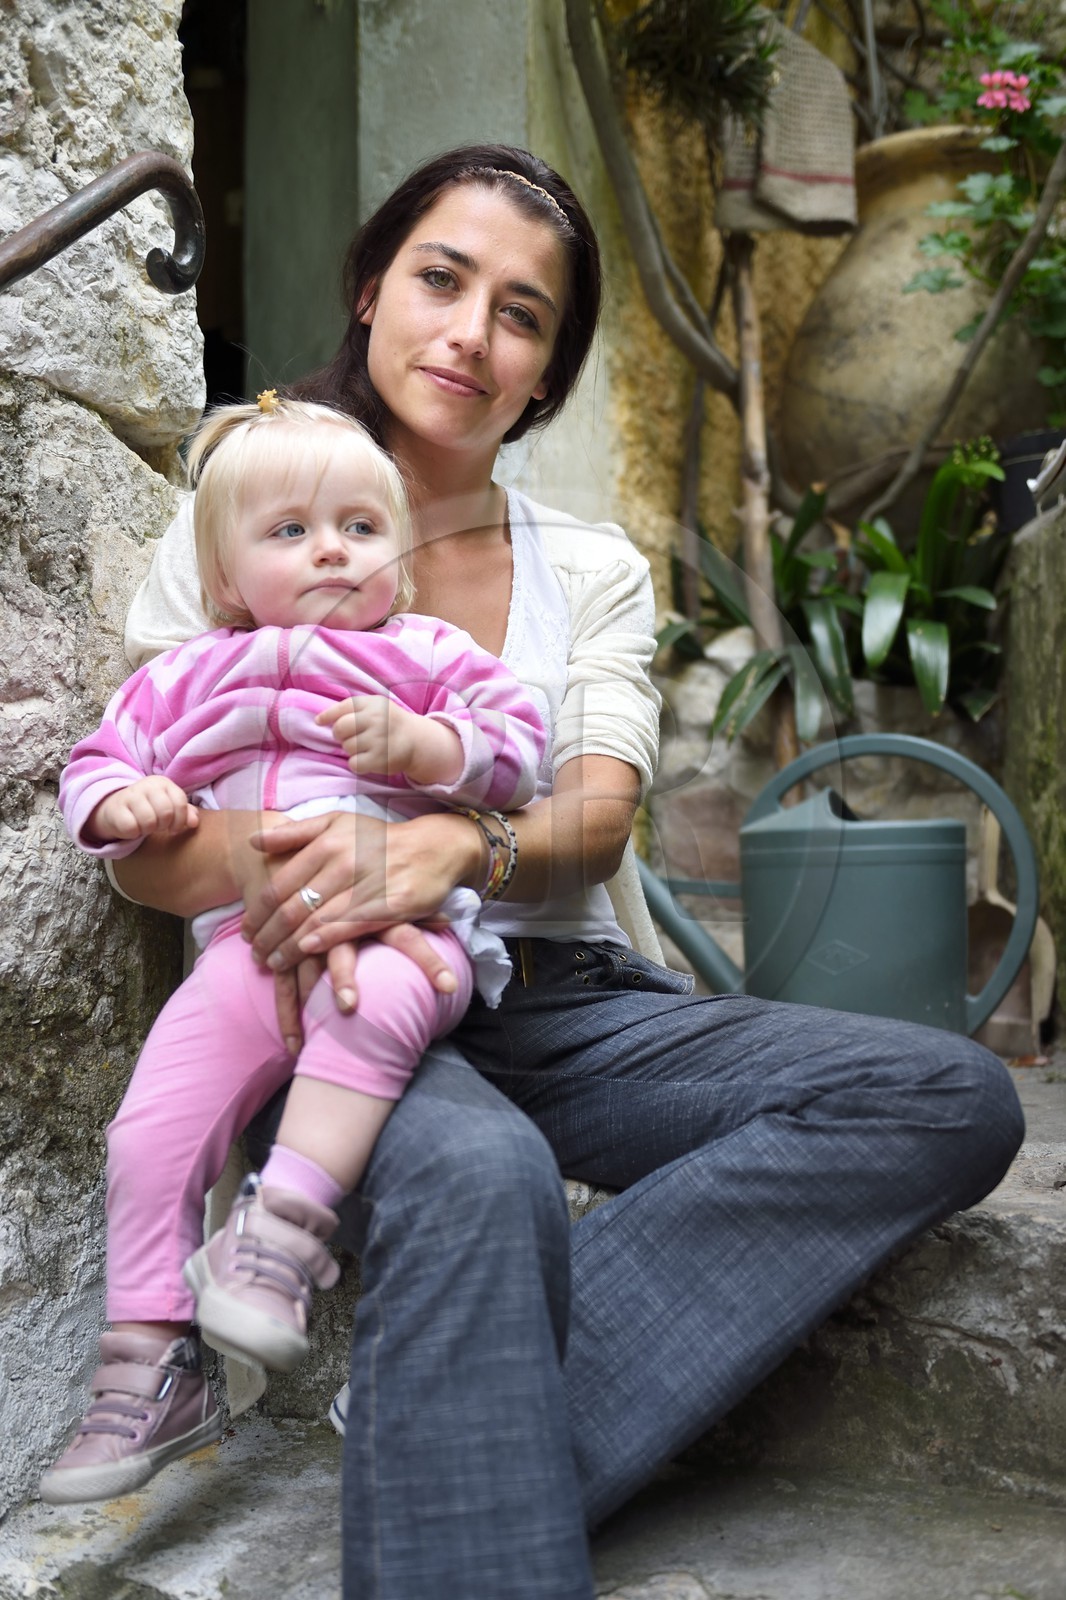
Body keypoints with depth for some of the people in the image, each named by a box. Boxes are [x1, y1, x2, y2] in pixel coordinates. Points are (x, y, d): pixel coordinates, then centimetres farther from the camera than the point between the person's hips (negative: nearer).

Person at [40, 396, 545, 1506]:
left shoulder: (424, 653, 16)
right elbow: (97, 760, 26)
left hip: (399, 918, -3)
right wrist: (122, 802, 1)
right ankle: (150, 1370, 0)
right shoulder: (184, 680, 24)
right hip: (245, 941, 3)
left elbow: (515, 741, 6)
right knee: (150, 1131, -11)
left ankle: (285, 1226, -34)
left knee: (375, 1000, -40)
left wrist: (415, 743, -12)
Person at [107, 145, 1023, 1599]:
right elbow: (140, 844, 1)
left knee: (955, 1098, -20)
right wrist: (264, 863, -24)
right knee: (480, 1173, -42)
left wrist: (453, 845, -25)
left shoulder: (594, 568, 16)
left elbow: (598, 816, -1)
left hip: (573, 1005, 5)